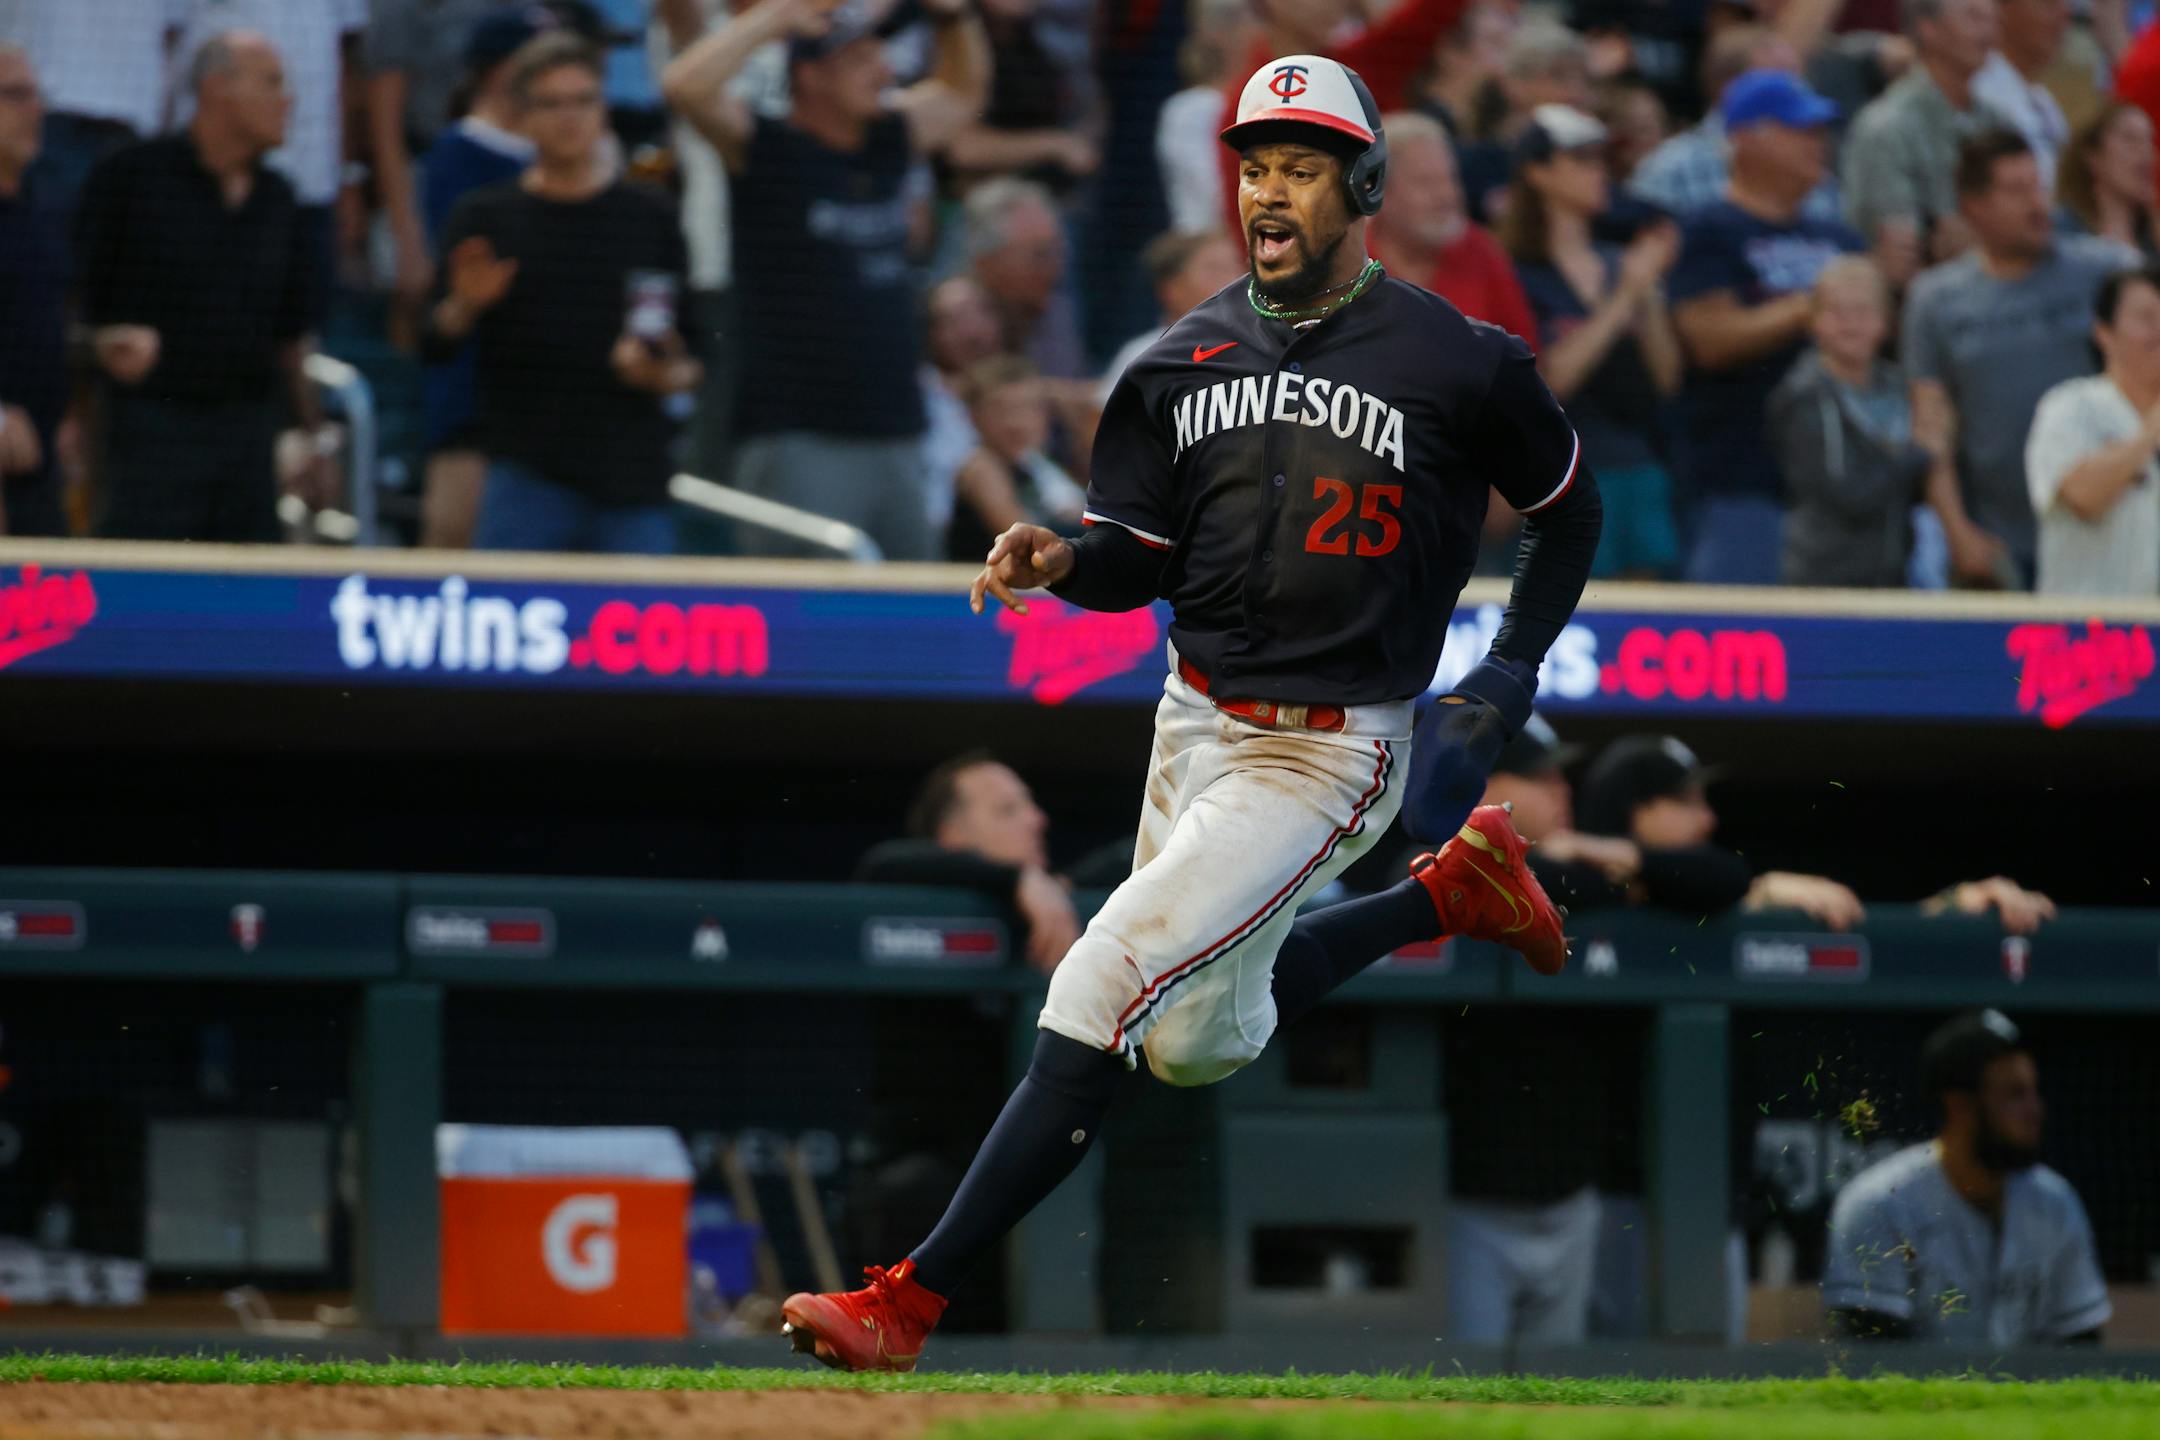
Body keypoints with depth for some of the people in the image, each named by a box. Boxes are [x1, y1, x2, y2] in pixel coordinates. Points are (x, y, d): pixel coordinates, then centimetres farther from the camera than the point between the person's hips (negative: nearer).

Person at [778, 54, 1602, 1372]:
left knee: (1107, 984, -19)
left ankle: (912, 1304, -21)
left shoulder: (1456, 364, -9)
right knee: (1197, 1043, 20)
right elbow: (1141, 557, 7)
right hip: (1198, 722, 7)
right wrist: (1063, 562, -16)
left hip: (1333, 752, -7)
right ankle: (1455, 891, 40)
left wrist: (1512, 676, -2)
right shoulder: (1187, 359, 5)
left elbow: (1570, 508, 6)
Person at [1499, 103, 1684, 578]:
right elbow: (1550, 379, -16)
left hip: (1638, 465, 6)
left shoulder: (1620, 264, 14)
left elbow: (1666, 380, 10)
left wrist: (1650, 297, -2)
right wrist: (1623, 301, -13)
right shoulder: (1522, 272, -4)